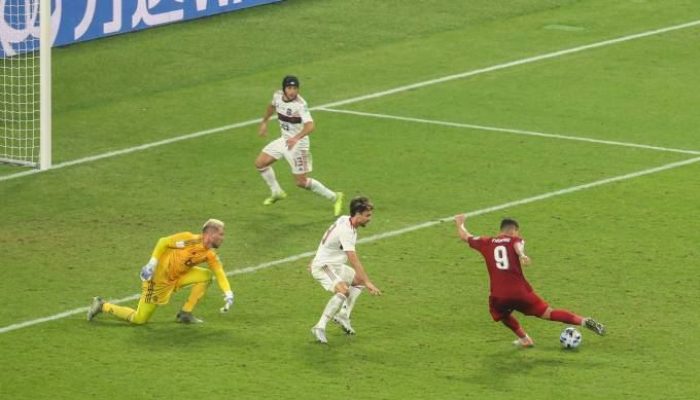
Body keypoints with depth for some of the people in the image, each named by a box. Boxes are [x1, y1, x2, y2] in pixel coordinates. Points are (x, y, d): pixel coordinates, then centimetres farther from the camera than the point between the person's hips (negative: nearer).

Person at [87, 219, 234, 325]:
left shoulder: (210, 255, -1)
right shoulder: (190, 240, -21)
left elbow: (220, 273, -5)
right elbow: (163, 242, -17)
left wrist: (228, 293, -20)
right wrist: (152, 263, -24)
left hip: (177, 277, 7)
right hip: (159, 277, -7)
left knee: (206, 275, -6)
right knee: (139, 319, -5)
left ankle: (185, 314, 2)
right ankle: (103, 306, 14)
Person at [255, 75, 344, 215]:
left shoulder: (300, 104, -28)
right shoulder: (278, 96, -6)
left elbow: (310, 125, -42)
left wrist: (296, 138, -58)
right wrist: (264, 122, 31)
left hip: (298, 144, -7)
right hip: (284, 139, 7)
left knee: (301, 181, -4)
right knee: (260, 163, 9)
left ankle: (334, 197, 11)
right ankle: (276, 193, 30)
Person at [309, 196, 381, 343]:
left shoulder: (344, 220, 3)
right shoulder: (346, 231, -27)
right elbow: (354, 260, -34)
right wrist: (368, 283, -37)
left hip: (335, 265, 11)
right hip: (323, 267, -11)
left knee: (359, 281, 21)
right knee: (343, 290, -33)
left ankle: (343, 315, 16)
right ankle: (320, 327, -34)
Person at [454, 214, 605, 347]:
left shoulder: (486, 243, 15)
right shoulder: (515, 240, 8)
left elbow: (465, 236, 28)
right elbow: (518, 246, -17)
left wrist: (459, 223, 48)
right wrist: (522, 255, -39)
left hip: (498, 296, 1)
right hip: (520, 291, -1)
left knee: (503, 314, 36)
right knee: (548, 313, 3)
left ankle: (524, 339, 27)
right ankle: (585, 321, -10)